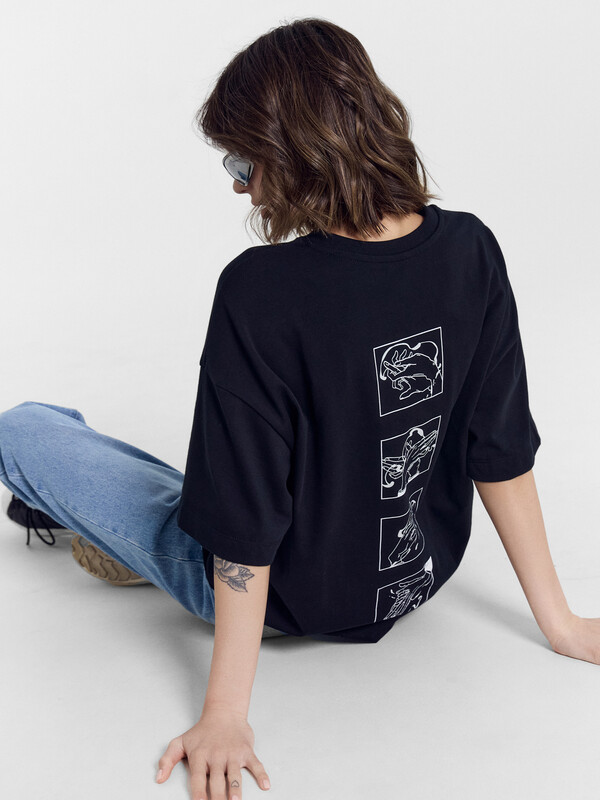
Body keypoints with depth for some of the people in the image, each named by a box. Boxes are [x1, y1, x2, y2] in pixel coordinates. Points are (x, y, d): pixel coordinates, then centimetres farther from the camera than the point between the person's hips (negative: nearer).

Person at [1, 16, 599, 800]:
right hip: (421, 574, 6)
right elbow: (502, 451, -8)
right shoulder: (471, 252, -13)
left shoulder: (260, 292, -29)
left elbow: (245, 530, -26)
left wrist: (226, 712, -17)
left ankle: (128, 533, 30)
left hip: (289, 597, -5)